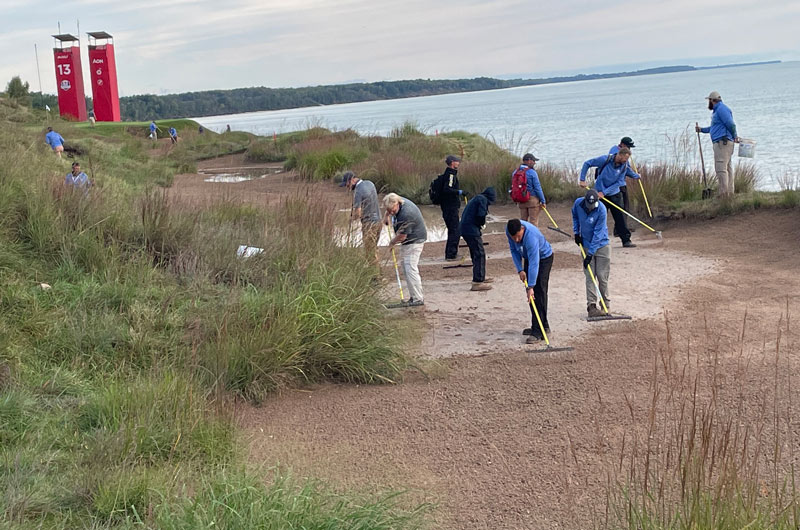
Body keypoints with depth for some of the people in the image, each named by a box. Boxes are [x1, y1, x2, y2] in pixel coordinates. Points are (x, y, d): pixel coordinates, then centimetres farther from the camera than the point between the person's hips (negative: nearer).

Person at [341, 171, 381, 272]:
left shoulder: (358, 191, -19)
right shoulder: (369, 183, 7)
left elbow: (358, 213, -20)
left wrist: (352, 218, 1)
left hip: (369, 223, -9)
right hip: (378, 220, 9)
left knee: (370, 252, -1)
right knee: (374, 248, 19)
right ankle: (378, 272, 24)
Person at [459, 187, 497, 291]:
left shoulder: (476, 198, 21)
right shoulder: (483, 200, -8)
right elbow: (481, 215, -19)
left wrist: (479, 223, 11)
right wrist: (482, 223, 2)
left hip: (464, 229, 10)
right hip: (471, 230, -10)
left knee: (476, 253, 22)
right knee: (479, 254, -8)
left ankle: (481, 277, 35)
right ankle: (477, 282, -12)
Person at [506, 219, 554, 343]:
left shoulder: (531, 237, -41)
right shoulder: (509, 230, -20)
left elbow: (534, 264, -41)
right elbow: (514, 249, -4)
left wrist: (531, 287, -41)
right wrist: (520, 269, -13)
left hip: (544, 258, -7)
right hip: (528, 257, 8)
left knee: (539, 293, -16)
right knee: (530, 295, 8)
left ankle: (538, 331, -19)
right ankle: (543, 326, 19)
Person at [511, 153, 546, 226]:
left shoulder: (515, 172, 6)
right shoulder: (532, 172, -12)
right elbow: (537, 188, -12)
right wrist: (543, 201, -5)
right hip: (532, 199, -6)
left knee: (523, 221, 12)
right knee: (533, 221, -2)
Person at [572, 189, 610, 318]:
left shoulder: (601, 210, -23)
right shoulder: (578, 203, -11)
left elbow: (598, 233, -21)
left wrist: (591, 253, -21)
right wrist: (576, 232, 7)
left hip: (601, 245, -3)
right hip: (586, 245, 3)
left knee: (602, 276, 1)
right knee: (590, 277, -1)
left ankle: (605, 305, 15)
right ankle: (591, 306, -2)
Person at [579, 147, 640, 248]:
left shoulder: (624, 167, -7)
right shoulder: (605, 159, -17)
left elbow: (618, 183, -7)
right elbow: (587, 164, -9)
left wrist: (604, 192, -15)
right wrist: (582, 180, -14)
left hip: (614, 193, 3)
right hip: (600, 192, -3)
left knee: (620, 217, 0)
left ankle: (626, 240, 6)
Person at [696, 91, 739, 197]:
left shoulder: (722, 109, -11)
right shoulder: (717, 110, 23)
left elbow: (731, 125, -18)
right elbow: (714, 127, 32)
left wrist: (734, 136, -8)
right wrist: (702, 129, 30)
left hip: (723, 142, -11)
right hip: (720, 143, 11)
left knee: (721, 168, -13)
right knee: (727, 168, 9)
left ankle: (724, 193, -16)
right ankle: (729, 192, 11)